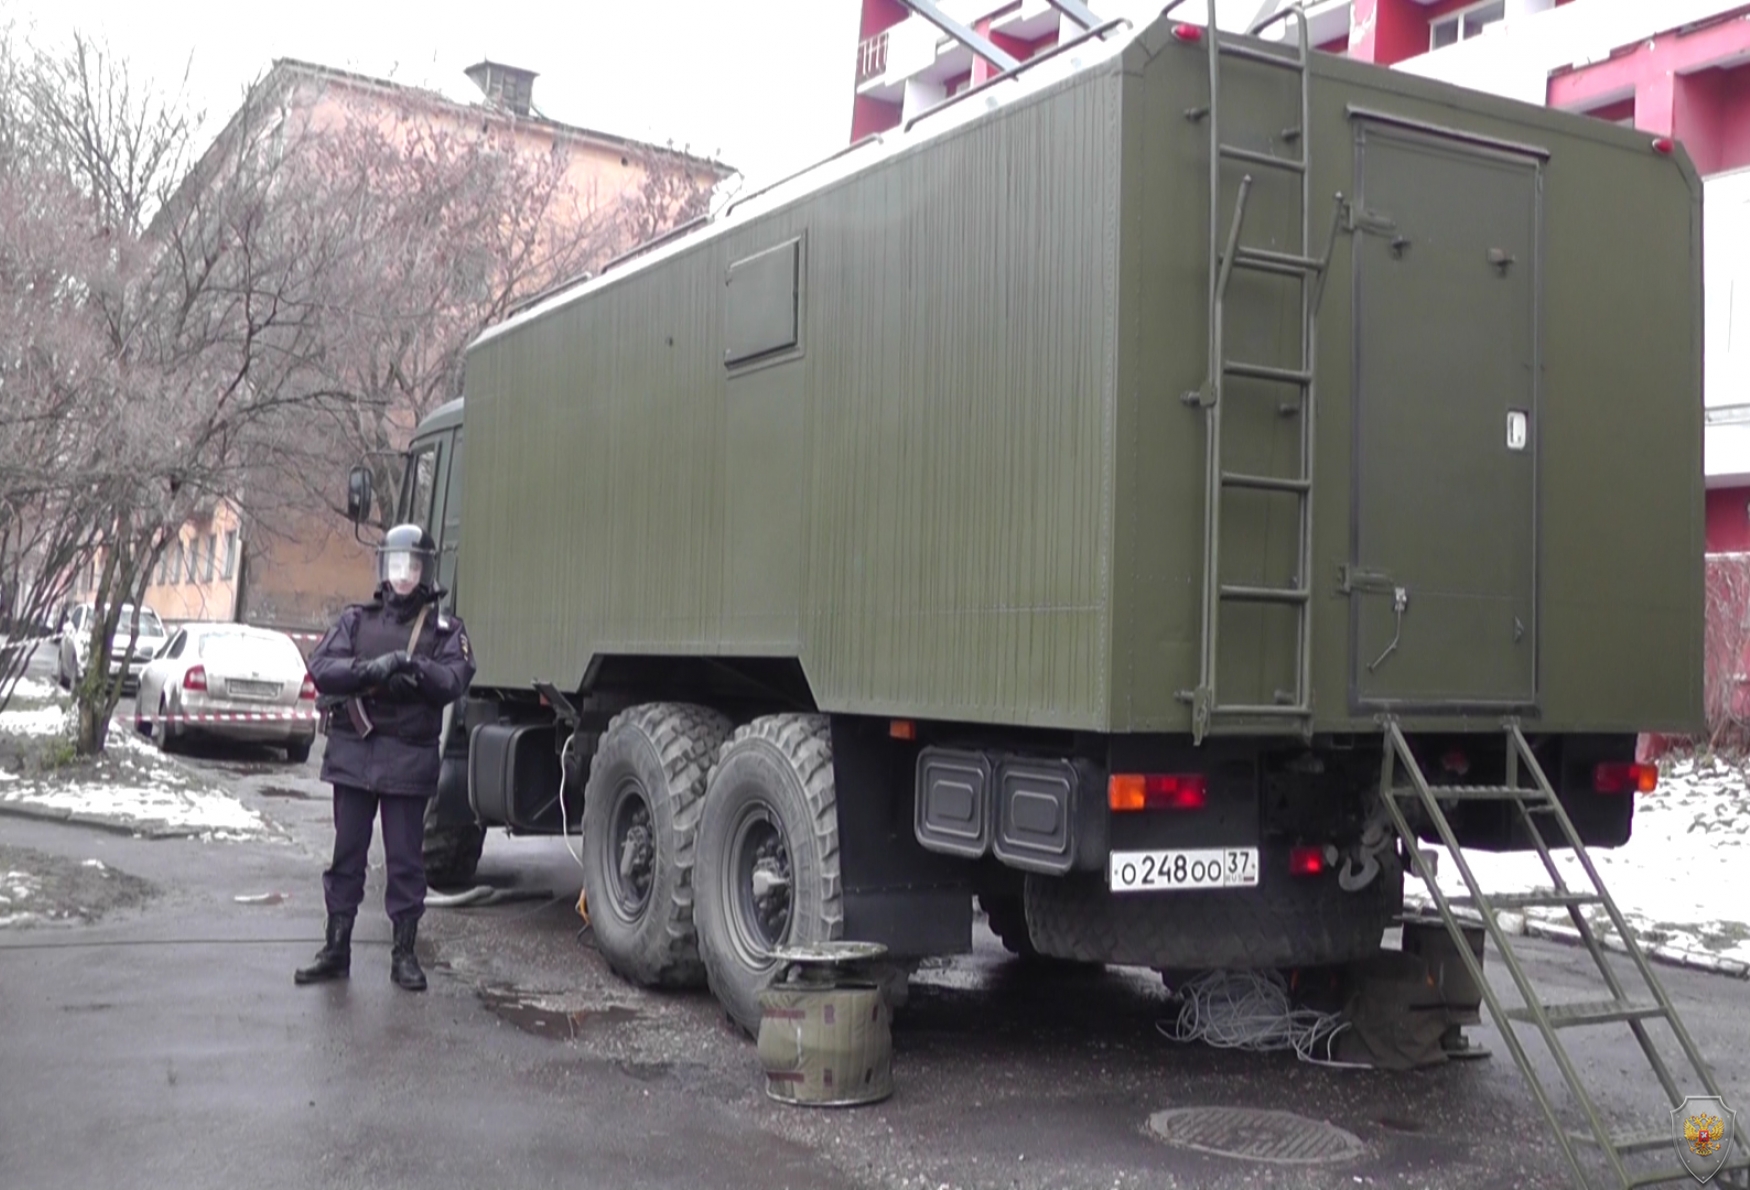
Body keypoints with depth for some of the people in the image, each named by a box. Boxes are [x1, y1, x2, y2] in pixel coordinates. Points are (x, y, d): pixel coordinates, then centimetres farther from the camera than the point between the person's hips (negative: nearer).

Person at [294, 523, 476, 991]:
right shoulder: (357, 620, 11)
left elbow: (454, 680, -9)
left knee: (406, 859, 3)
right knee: (347, 854, 8)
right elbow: (322, 668, -3)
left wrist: (417, 669, -27)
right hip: (353, 753, 2)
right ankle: (336, 948, 17)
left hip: (410, 758, -2)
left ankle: (404, 953, 11)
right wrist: (372, 669, -19)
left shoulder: (445, 629, 6)